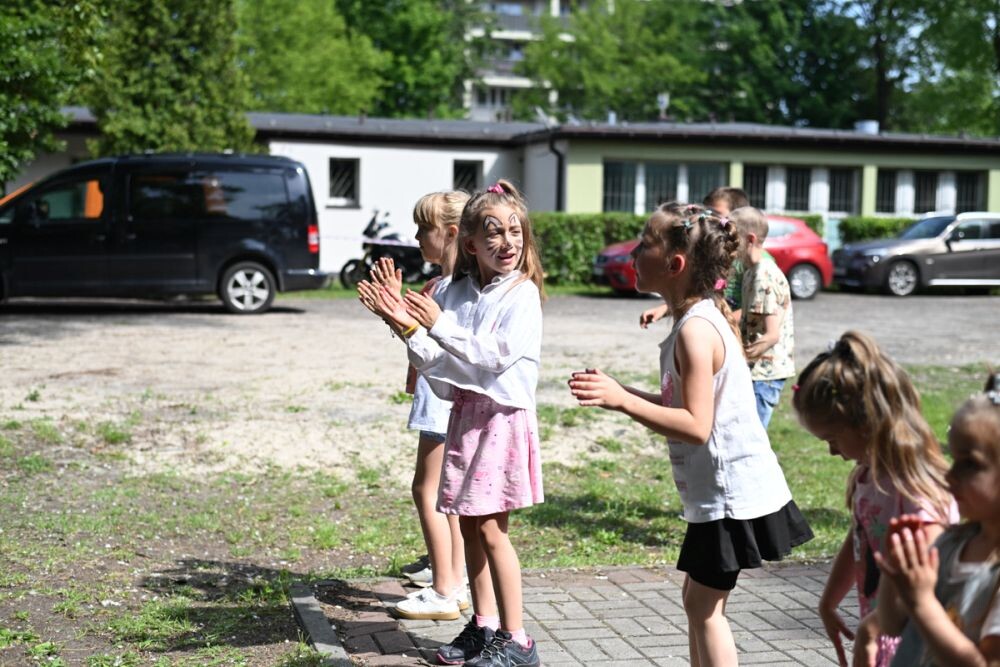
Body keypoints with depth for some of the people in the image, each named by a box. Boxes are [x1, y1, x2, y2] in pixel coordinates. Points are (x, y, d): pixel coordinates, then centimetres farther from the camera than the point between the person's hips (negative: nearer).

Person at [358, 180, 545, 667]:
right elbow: (438, 363, 7)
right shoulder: (458, 292, 9)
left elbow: (495, 355, -20)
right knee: (470, 525, 10)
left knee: (490, 528, -6)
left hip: (503, 418, -6)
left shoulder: (522, 294, -8)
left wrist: (439, 325, -22)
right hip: (464, 413, 6)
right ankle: (484, 626, 23)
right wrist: (407, 327, -7)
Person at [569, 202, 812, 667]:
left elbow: (695, 425, -27)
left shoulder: (695, 329, -21)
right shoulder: (703, 317, 9)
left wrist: (622, 401, -30)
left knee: (704, 606, 0)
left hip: (731, 493, -10)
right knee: (699, 600, 18)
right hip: (720, 489, 10)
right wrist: (621, 391, 11)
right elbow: (685, 407, 14)